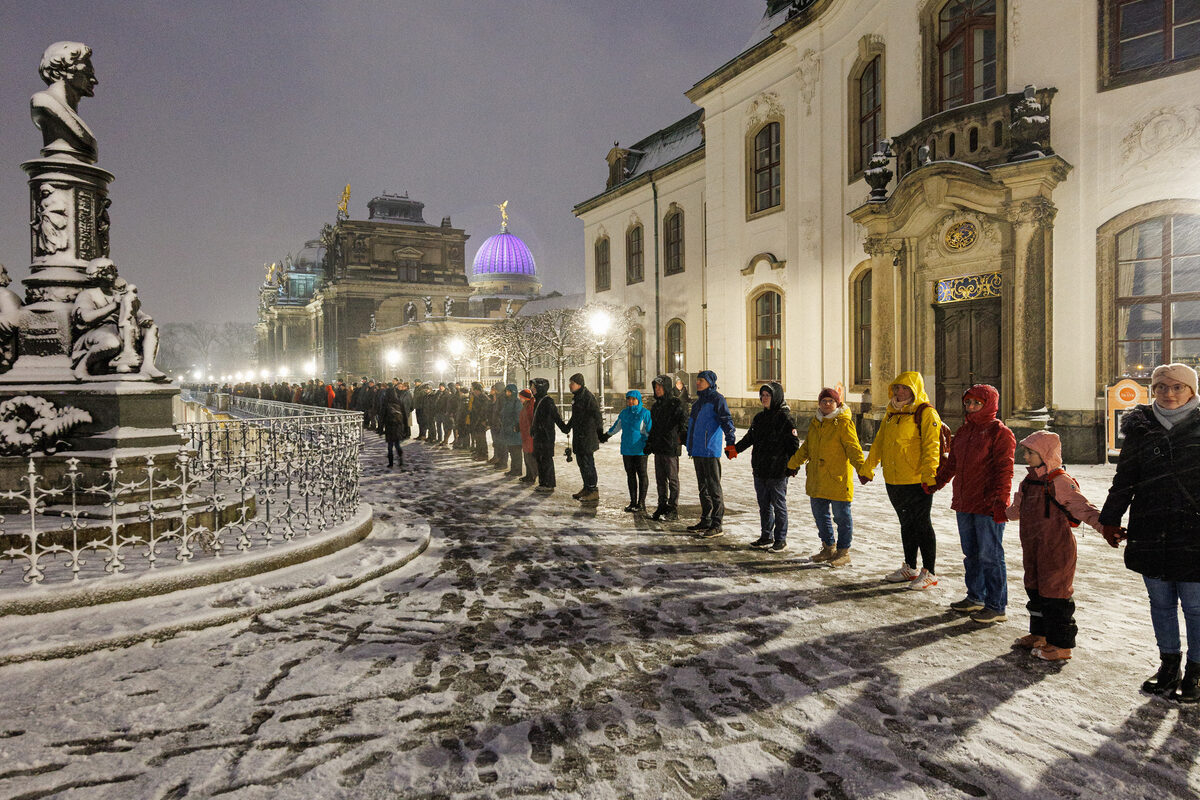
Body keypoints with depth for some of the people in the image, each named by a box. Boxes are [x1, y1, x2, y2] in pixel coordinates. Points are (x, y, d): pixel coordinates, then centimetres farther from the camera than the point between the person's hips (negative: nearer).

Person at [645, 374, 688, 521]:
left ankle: (673, 510, 4)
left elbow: (685, 421, -15)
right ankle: (662, 506, 21)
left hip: (671, 448, -7)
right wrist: (649, 443, 20)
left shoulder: (676, 404, -8)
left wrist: (684, 436, -29)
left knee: (672, 479, -1)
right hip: (658, 447, 7)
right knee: (660, 479, 12)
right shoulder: (656, 406, 16)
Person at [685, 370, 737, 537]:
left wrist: (730, 443, -27)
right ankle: (706, 521, 24)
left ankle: (717, 524, -2)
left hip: (710, 450, -9)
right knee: (703, 487, 15)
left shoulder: (717, 399, -8)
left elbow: (726, 421, -17)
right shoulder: (699, 401, 19)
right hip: (697, 451, 9)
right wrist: (687, 442, 35)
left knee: (713, 487, -6)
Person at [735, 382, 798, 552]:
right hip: (760, 469, 7)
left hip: (777, 471, -7)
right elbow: (750, 438, 22)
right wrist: (735, 448, 11)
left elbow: (793, 443, -11)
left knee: (779, 505, 2)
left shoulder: (785, 417, -8)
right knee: (764, 505, 14)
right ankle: (766, 537, 24)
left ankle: (781, 539, 11)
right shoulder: (759, 417, 13)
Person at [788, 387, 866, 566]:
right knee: (820, 514, 14)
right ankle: (828, 548, 29)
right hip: (816, 479, 7)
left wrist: (862, 468, -27)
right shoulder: (814, 423, 12)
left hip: (838, 479, -7)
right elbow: (806, 447, 22)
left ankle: (843, 552, 15)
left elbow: (853, 448, -14)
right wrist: (793, 464, 26)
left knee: (841, 516, 2)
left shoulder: (844, 423, -8)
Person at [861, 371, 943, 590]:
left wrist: (929, 476, -25)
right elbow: (879, 443, 22)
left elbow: (931, 447, -16)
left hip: (917, 482, -7)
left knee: (921, 525, 0)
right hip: (894, 481, 7)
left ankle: (929, 573, 10)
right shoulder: (892, 414, 16)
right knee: (906, 524, 16)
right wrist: (867, 468, 22)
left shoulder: (926, 413, -8)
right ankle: (910, 568, 28)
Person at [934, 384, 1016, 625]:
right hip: (964, 504, 8)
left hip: (988, 506, -8)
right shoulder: (963, 431, 14)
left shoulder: (1000, 432, -8)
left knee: (990, 556, -2)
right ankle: (975, 598, 29)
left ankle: (996, 607, 8)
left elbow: (1004, 470, -15)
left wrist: (999, 500, -21)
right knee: (971, 554, 16)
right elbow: (951, 464, 24)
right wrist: (936, 482, 21)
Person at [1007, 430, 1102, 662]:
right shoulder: (1029, 481, 11)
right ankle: (1039, 634, 33)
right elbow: (1018, 509, 26)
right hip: (1033, 549, 9)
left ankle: (1061, 645, 11)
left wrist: (1104, 525, -38)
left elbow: (1082, 508, -23)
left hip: (1056, 549, -9)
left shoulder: (1060, 482, -16)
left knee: (1054, 593, -1)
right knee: (1035, 589, 18)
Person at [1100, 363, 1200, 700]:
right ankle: (1168, 663, 27)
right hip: (1151, 534, 3)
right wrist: (1110, 519, 10)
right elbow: (1124, 479, 11)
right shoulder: (1139, 428, 6)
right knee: (1161, 602, 13)